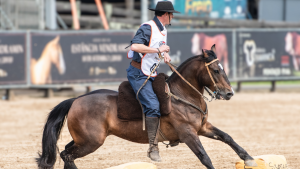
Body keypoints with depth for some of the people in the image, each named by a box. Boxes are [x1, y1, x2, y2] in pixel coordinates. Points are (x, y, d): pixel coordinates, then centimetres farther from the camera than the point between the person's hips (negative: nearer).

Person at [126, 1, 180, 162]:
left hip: (151, 74, 10)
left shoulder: (163, 31, 13)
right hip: (138, 74, -10)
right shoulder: (147, 28, -17)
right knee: (153, 105, -22)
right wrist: (158, 49, -26)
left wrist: (165, 54, 8)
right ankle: (153, 147, -22)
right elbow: (135, 46, -31)